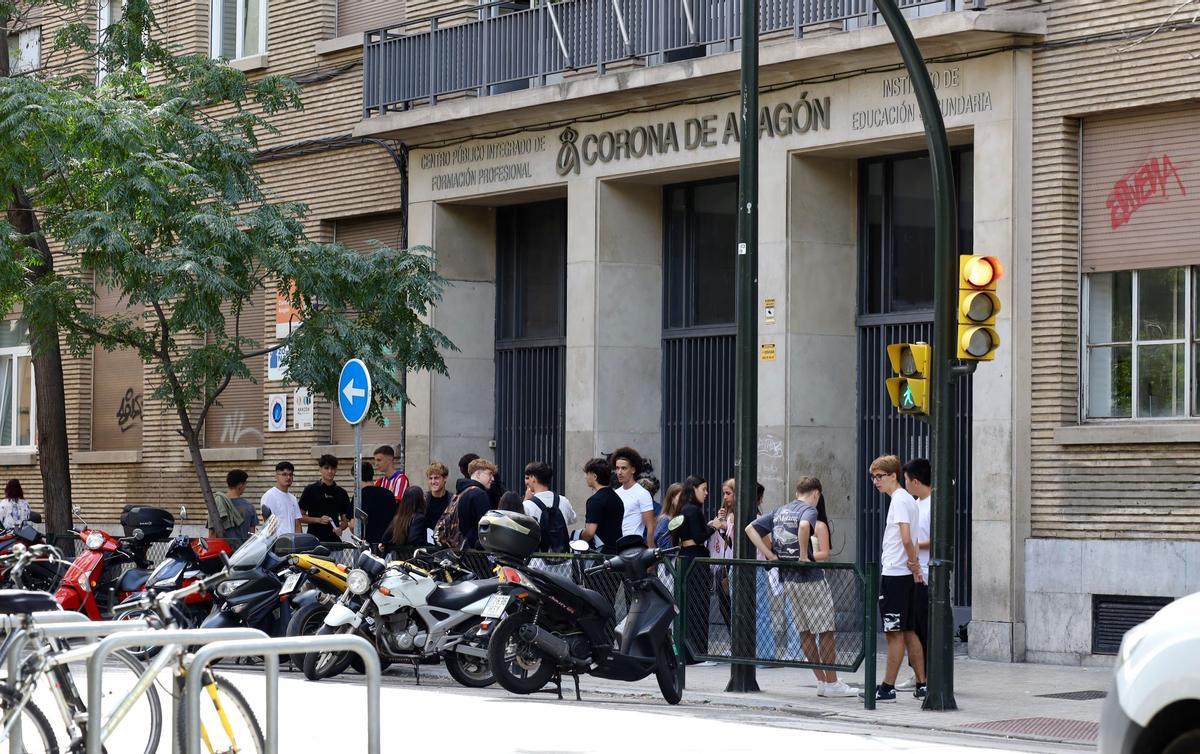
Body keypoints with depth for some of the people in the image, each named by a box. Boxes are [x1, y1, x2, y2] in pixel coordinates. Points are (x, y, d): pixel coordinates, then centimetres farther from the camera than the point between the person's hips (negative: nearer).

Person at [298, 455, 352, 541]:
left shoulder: (341, 493, 10)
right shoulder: (310, 490, 1)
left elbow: (345, 520, 13)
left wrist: (340, 528, -8)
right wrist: (319, 520, -12)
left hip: (334, 539, 3)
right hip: (314, 538, -3)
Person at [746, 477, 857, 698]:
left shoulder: (779, 511, 13)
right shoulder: (809, 510, -9)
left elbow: (750, 528, 10)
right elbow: (804, 525, -33)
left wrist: (771, 556, 4)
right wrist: (804, 555, -22)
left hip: (787, 579, 7)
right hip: (809, 578, -7)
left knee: (805, 631, 11)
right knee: (826, 630, 2)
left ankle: (822, 681, 15)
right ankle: (832, 683, 5)